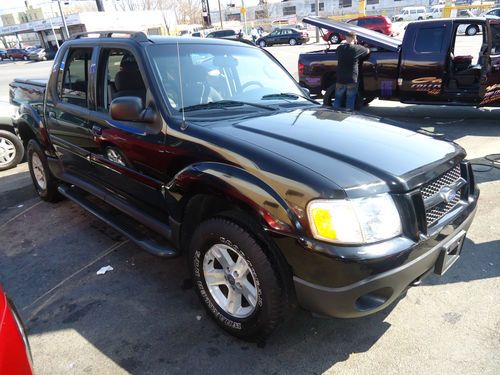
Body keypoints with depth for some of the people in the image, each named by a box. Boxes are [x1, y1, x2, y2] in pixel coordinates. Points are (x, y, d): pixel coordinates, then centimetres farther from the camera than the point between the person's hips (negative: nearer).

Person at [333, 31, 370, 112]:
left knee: (338, 99, 14)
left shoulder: (339, 48, 0)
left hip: (340, 79, 3)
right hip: (352, 80, -3)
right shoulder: (357, 48, -9)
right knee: (350, 101, 6)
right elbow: (367, 51, 6)